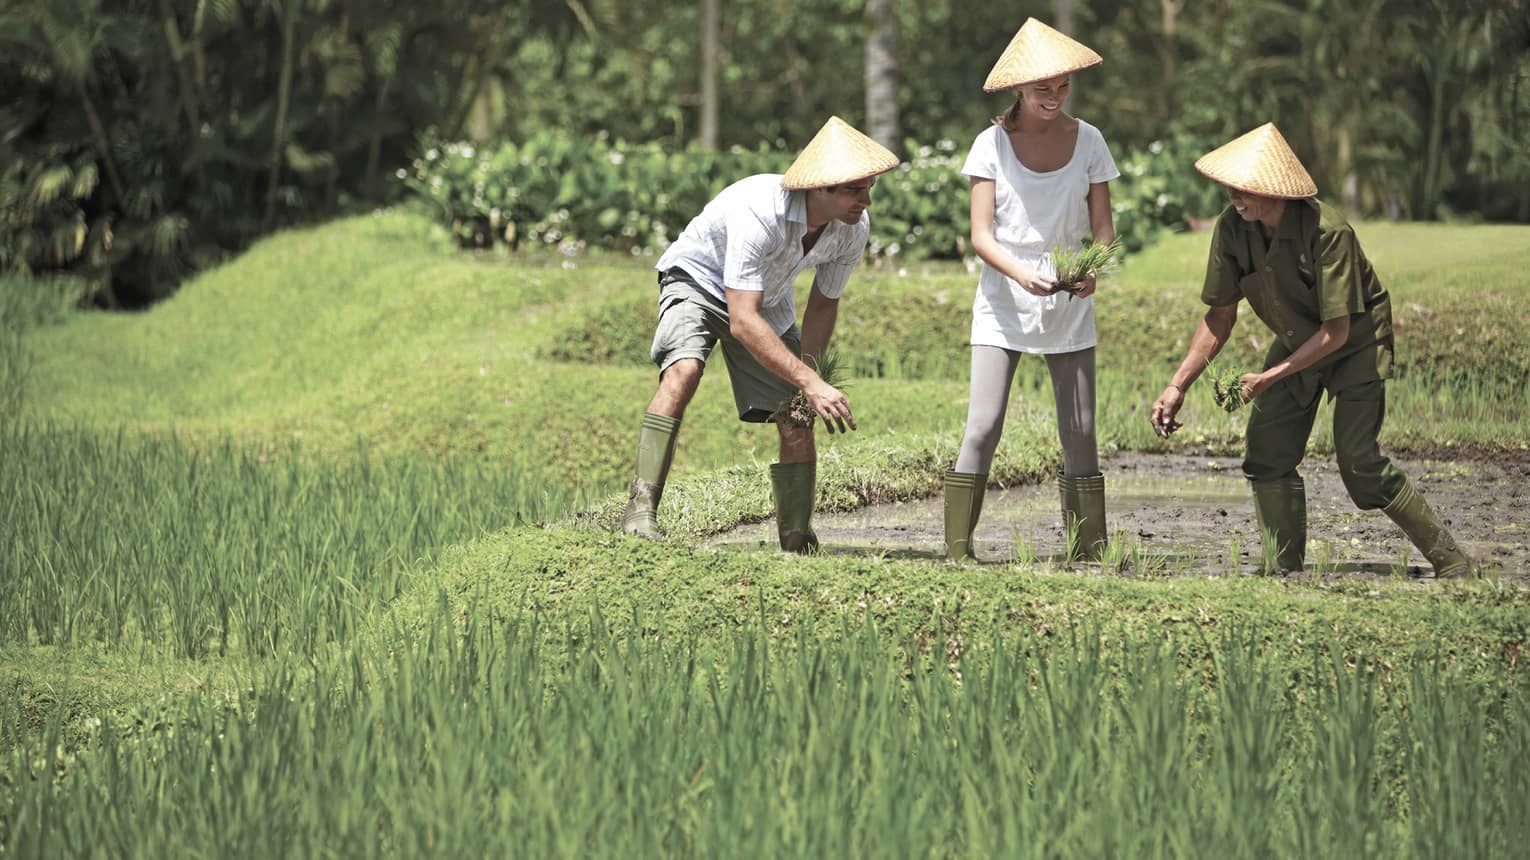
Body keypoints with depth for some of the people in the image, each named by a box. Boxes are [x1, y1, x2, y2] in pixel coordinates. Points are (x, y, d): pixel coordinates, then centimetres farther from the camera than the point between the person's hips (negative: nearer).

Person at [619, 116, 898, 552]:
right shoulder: (757, 213, -41)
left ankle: (800, 543, 11)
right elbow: (742, 321, -42)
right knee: (684, 369, -34)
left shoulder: (854, 227, -20)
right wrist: (810, 384, -47)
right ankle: (641, 508, -34)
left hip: (769, 301, 6)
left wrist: (804, 378, -15)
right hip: (699, 280, -5)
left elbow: (823, 306, -4)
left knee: (797, 426, -4)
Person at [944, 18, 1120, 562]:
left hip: (1069, 307, 2)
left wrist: (1093, 267, -19)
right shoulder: (993, 143, -4)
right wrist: (1019, 273, -26)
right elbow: (981, 236, -7)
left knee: (1080, 431, 2)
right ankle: (957, 549, -8)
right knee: (983, 428, -11)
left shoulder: (1087, 141, 2)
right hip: (1003, 305, -2)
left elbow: (1103, 225, 3)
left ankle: (1090, 551, 10)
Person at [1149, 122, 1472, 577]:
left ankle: (1449, 560, -3)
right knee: (1267, 456, -3)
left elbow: (1336, 331, -27)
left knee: (1357, 460, -15)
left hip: (1356, 347, -6)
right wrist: (1177, 386, -10)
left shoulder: (1328, 232, -33)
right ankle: (1284, 574, 10)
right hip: (1296, 344, 6)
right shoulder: (1231, 228, -16)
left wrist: (1271, 377, -27)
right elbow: (1220, 316, -4)